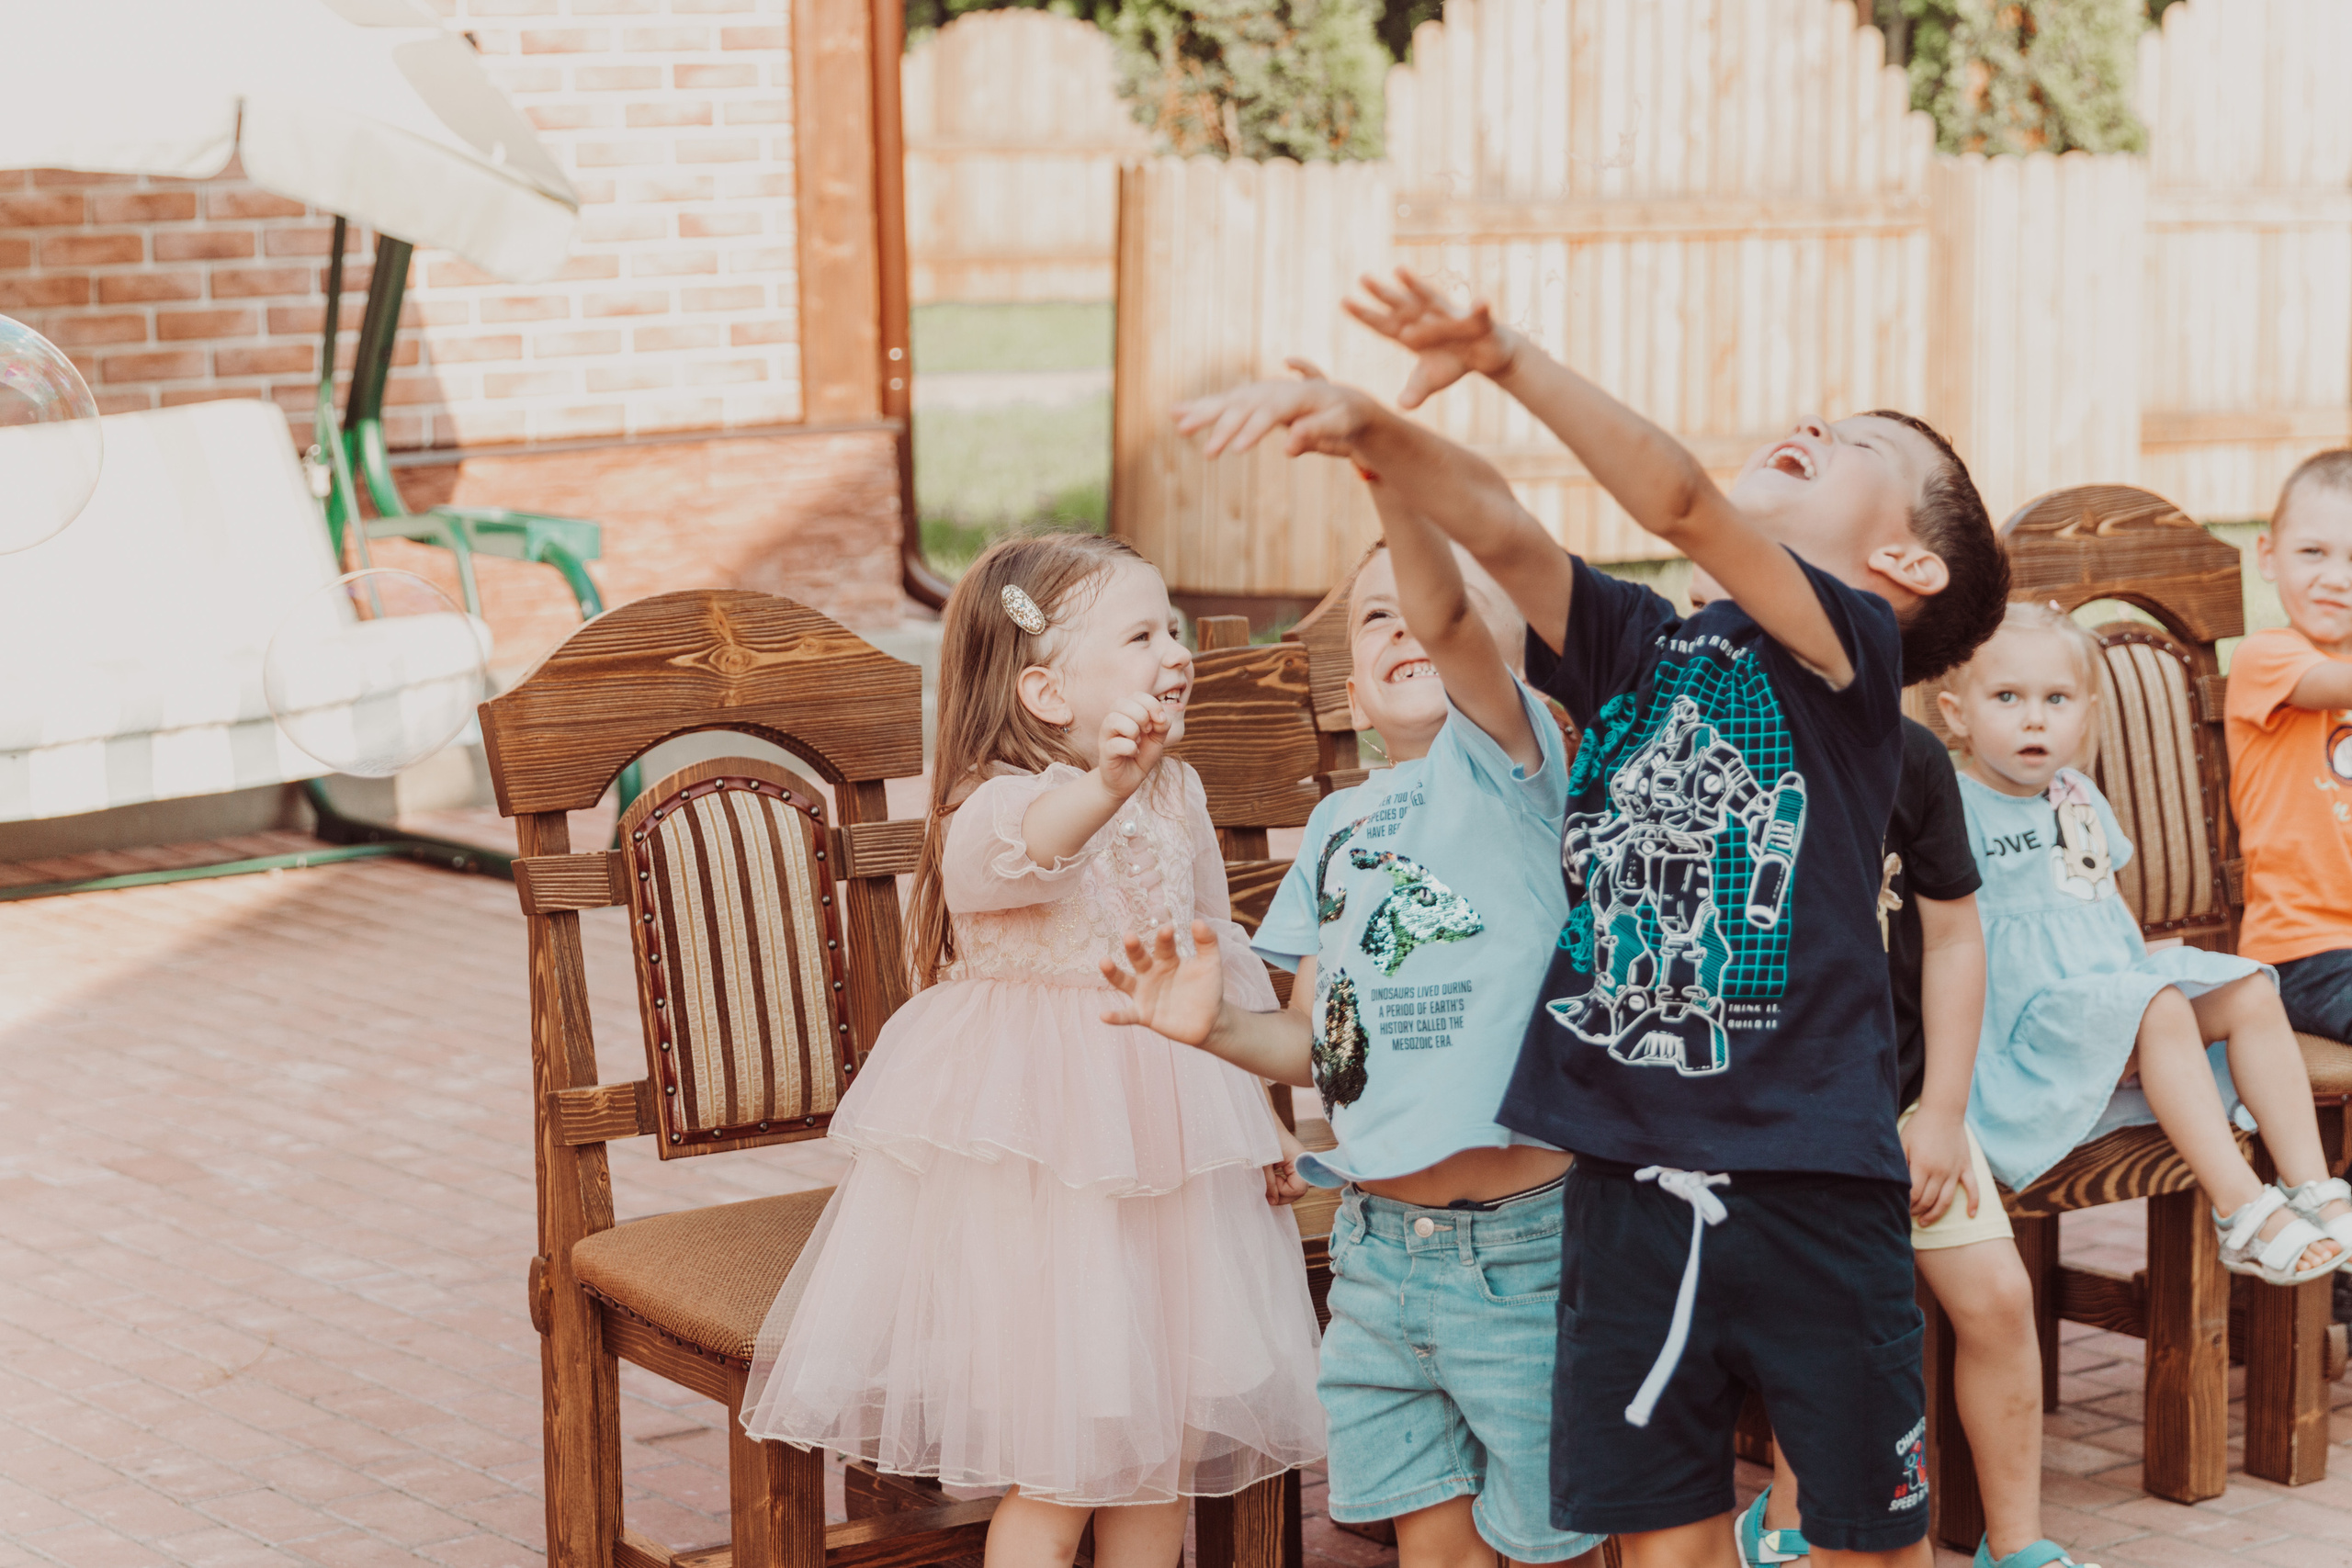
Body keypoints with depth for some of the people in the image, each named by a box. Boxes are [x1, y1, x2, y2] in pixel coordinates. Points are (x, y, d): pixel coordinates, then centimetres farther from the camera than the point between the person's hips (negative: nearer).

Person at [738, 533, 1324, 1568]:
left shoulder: (1177, 795, 6)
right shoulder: (997, 803, -17)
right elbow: (1018, 848, -43)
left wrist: (1263, 1102, 17)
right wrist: (1103, 784, -63)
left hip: (1166, 1144, 7)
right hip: (1034, 1166, -7)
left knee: (1168, 1441, 13)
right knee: (1056, 1468, -1)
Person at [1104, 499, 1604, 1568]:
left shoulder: (1506, 762, -8)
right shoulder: (1338, 823, 11)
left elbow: (1448, 613, -28)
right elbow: (1318, 1041, 14)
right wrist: (1218, 1028, -7)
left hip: (1518, 1249, -5)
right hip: (1376, 1248, 6)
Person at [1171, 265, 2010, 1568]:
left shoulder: (1848, 648, -4)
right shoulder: (1634, 650, 10)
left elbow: (1680, 505, -19)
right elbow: (1500, 534, -5)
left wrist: (1506, 358, -27)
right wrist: (1370, 431, -24)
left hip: (1812, 1179, -4)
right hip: (1628, 1177, 4)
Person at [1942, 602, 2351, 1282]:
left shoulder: (2080, 799, 16)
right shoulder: (1957, 809, -9)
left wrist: (2146, 966, 13)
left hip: (2117, 993, 8)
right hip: (2027, 1035, -8)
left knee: (2249, 993, -8)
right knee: (2159, 1007, -30)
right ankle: (2242, 1215, -34)